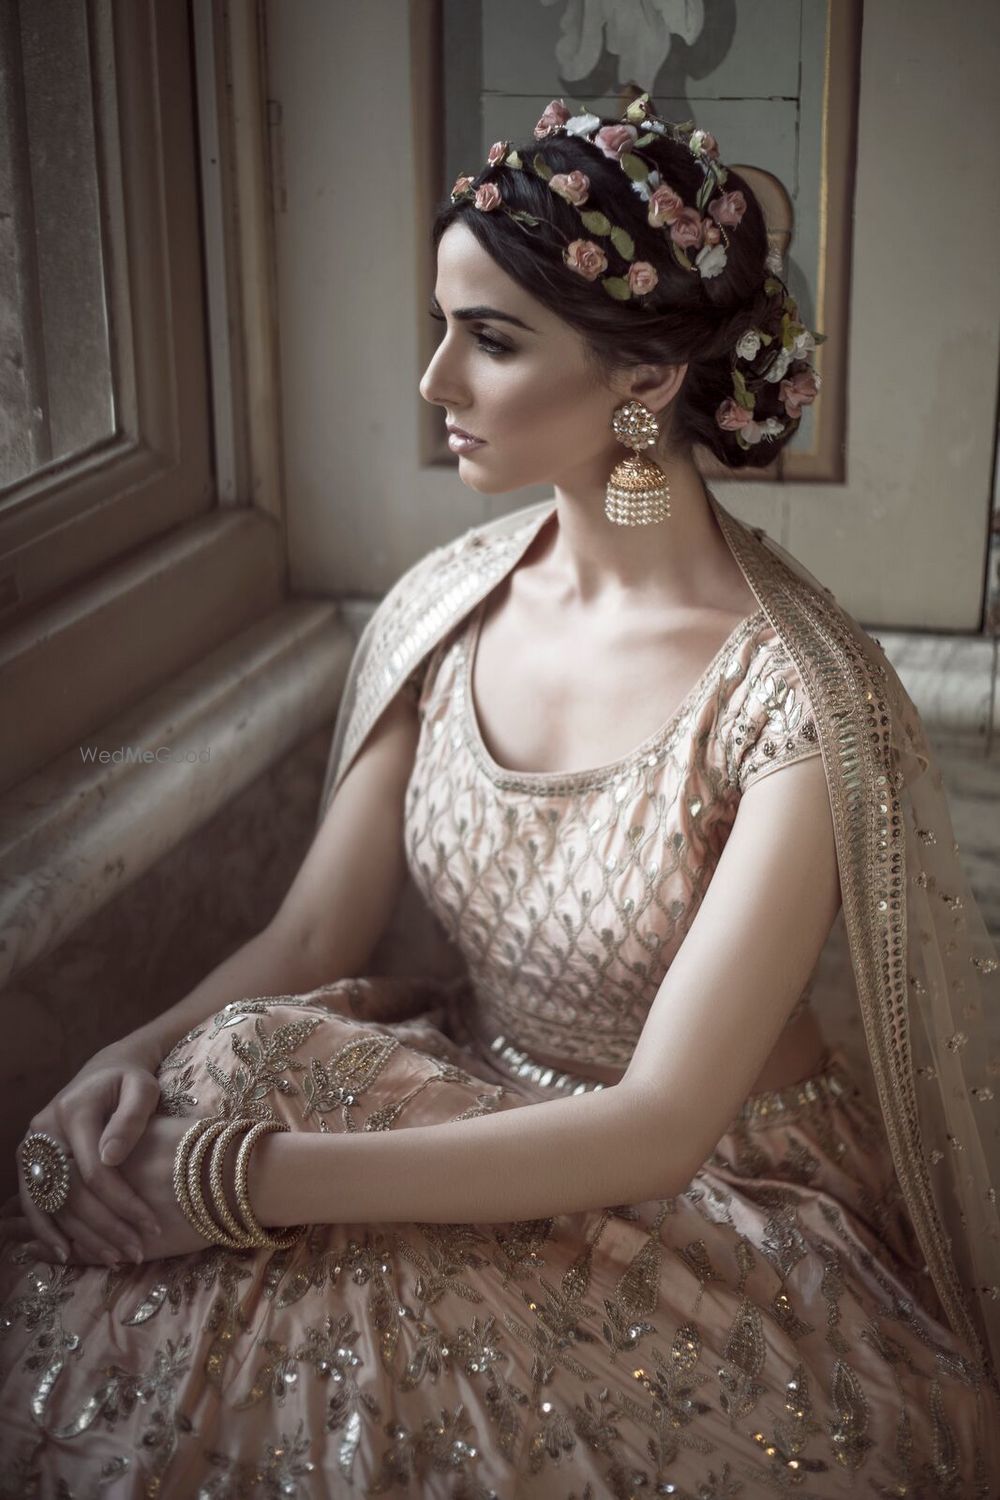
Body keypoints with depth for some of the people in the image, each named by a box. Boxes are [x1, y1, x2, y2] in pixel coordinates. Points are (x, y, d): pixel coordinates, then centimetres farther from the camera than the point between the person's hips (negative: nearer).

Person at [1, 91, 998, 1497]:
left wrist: (241, 1179, -26)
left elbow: (662, 1123, -23)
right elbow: (312, 933, 1)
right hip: (473, 1106, 5)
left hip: (722, 1202, -4)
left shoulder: (794, 697, -22)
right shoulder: (448, 606, -4)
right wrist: (147, 1055, -20)